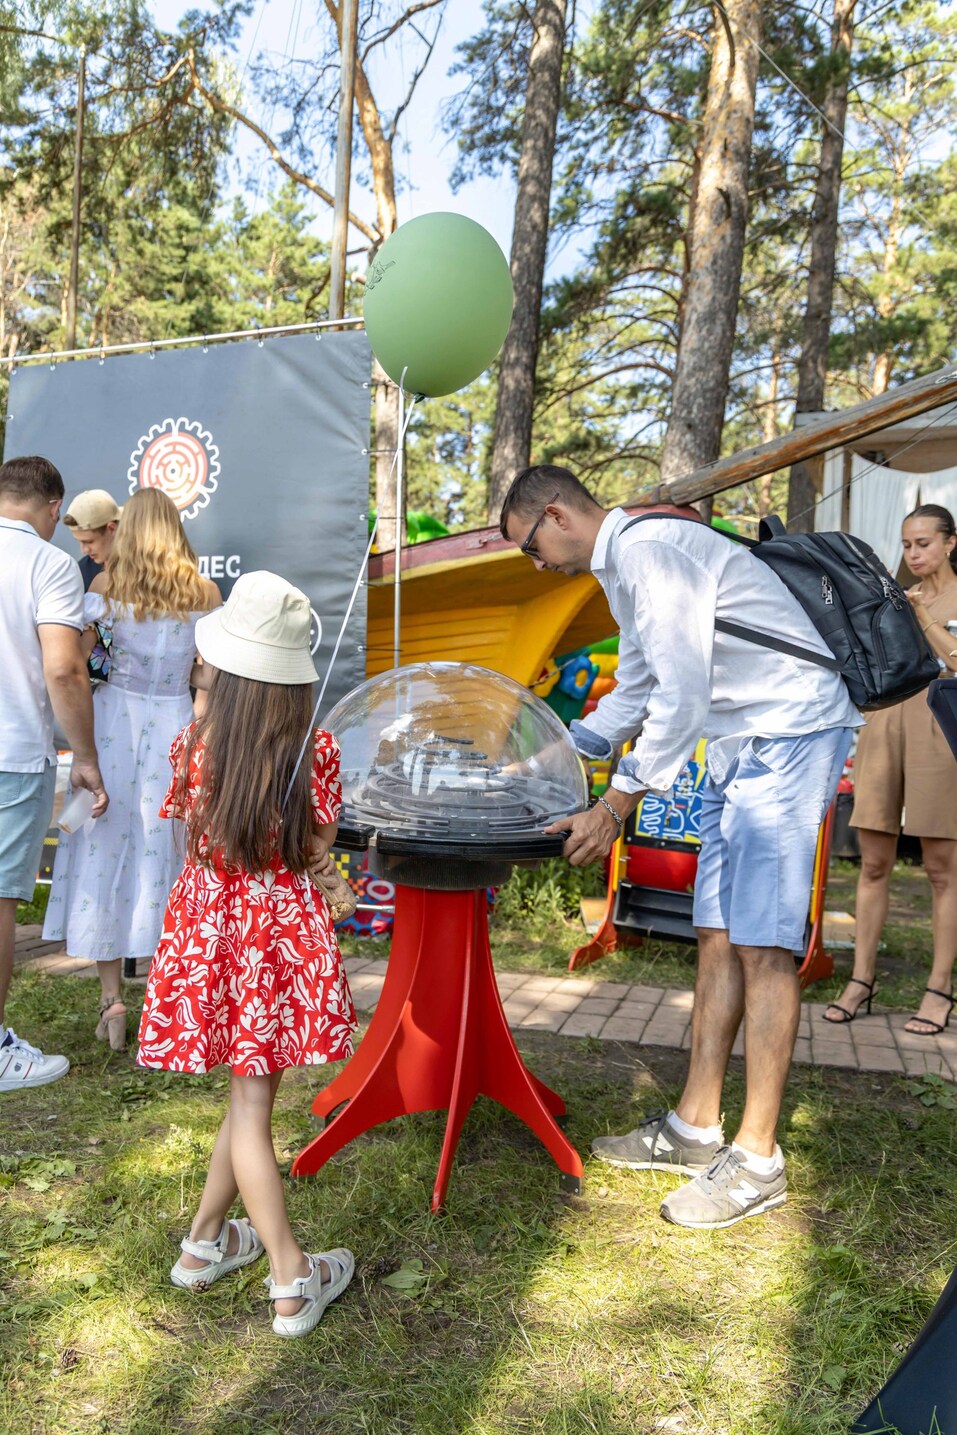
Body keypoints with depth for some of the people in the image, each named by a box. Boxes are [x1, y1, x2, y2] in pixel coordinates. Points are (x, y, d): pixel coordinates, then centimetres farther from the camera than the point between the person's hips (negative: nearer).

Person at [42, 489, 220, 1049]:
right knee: (166, 856, 8)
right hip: (175, 724, 1)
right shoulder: (204, 592, 2)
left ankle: (112, 1000, 8)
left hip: (114, 719, -1)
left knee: (106, 853, 7)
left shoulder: (107, 584, -1)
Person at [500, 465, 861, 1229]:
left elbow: (683, 697, -21)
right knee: (719, 937, 9)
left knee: (762, 943, -8)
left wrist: (615, 808, -16)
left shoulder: (649, 549, -16)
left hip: (789, 733, -10)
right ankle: (696, 1129, 18)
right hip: (738, 743, 10)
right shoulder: (622, 564, 17)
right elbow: (635, 693, 25)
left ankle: (758, 1160, 2)